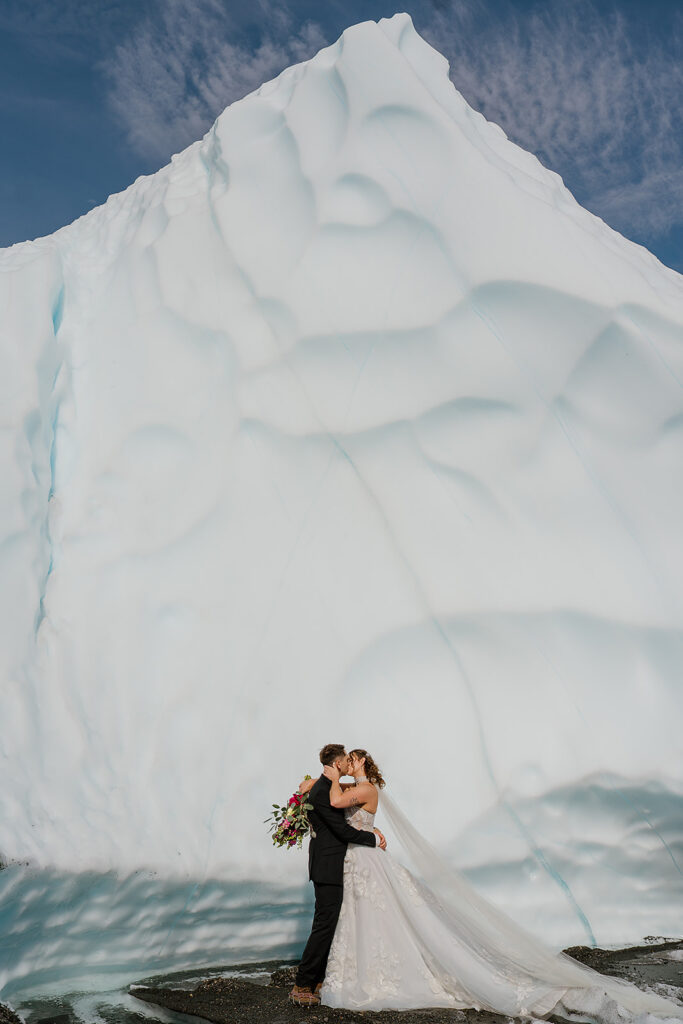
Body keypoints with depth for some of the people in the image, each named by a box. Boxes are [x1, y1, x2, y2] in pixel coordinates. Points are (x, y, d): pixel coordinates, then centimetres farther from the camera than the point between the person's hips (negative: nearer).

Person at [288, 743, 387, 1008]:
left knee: (328, 923, 15)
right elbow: (343, 830, -21)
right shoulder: (322, 791, -21)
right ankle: (302, 986, 2)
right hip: (328, 867, -10)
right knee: (325, 924, -5)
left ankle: (319, 980, 24)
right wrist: (374, 840, -9)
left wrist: (370, 829, 4)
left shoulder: (327, 786, 12)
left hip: (328, 865, 10)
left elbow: (348, 819, 20)